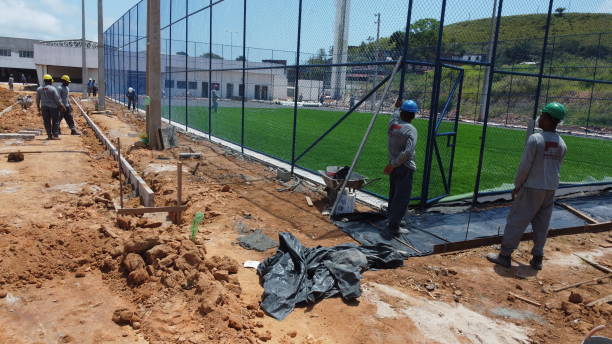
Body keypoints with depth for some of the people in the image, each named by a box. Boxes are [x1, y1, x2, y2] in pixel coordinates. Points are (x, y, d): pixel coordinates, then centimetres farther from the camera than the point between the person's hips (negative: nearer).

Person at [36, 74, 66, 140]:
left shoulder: (39, 89, 4)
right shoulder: (53, 89, -11)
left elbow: (37, 100, 10)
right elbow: (57, 99, -11)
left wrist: (39, 108, 19)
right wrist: (62, 107, -1)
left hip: (44, 107, 4)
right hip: (53, 107, -4)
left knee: (47, 122, 8)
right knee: (55, 121, 3)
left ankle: (49, 135, 9)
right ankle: (54, 135, -2)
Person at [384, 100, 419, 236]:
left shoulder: (392, 123, -1)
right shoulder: (411, 130, -18)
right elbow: (407, 152, -28)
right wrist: (394, 164, -21)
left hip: (394, 165, 8)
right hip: (404, 167, -8)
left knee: (393, 194, 20)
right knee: (402, 197, -3)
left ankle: (392, 220, 34)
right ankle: (394, 226, -4)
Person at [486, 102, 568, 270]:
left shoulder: (535, 139, -16)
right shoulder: (562, 144, 4)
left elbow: (525, 166, -15)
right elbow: (556, 168, 11)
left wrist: (517, 185, -4)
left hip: (532, 188, -6)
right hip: (551, 189, 6)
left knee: (517, 220, 1)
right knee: (542, 224, 13)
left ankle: (505, 255, 6)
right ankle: (537, 258, 19)